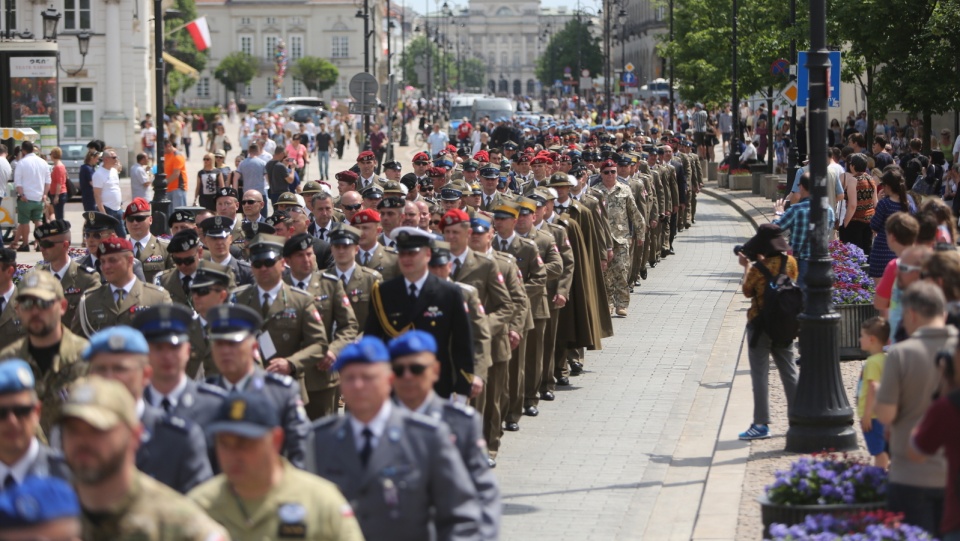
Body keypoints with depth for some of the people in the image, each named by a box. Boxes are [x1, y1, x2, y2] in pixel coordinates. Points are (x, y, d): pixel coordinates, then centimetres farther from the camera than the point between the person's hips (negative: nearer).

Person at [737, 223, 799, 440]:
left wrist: (746, 267, 6)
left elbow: (747, 292, -6)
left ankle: (761, 424, 2)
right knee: (789, 372, 15)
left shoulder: (758, 269, -19)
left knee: (760, 374, 1)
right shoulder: (790, 262, -3)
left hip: (760, 325, -6)